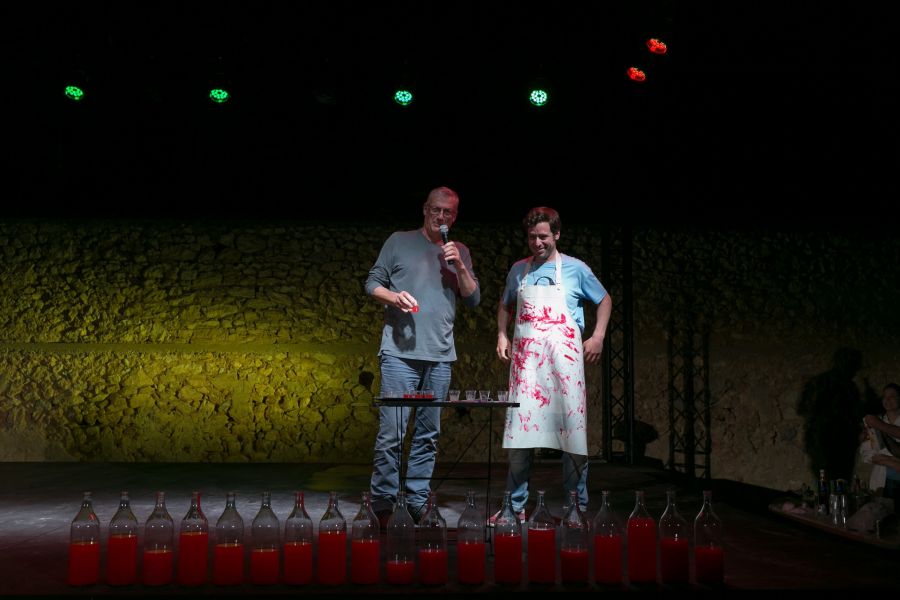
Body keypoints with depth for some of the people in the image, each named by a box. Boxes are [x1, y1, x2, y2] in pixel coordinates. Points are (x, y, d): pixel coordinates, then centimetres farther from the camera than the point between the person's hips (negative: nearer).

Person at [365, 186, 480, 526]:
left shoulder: (460, 253, 16)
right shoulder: (399, 242, 7)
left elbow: (474, 299, 11)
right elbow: (372, 284, 6)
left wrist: (459, 265, -3)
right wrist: (395, 297, -13)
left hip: (440, 356, 4)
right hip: (400, 353, -3)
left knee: (428, 434, 6)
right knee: (392, 432, -8)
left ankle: (418, 502, 13)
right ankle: (382, 504, -1)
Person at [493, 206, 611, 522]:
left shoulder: (575, 269, 4)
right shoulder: (518, 270, 12)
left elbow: (604, 300, 15)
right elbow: (505, 305, 27)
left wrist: (598, 336, 4)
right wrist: (502, 335, 12)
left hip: (564, 354, -3)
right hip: (525, 356, 3)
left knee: (572, 426, -4)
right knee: (520, 427, 1)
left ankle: (577, 505, 6)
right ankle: (516, 505, 9)